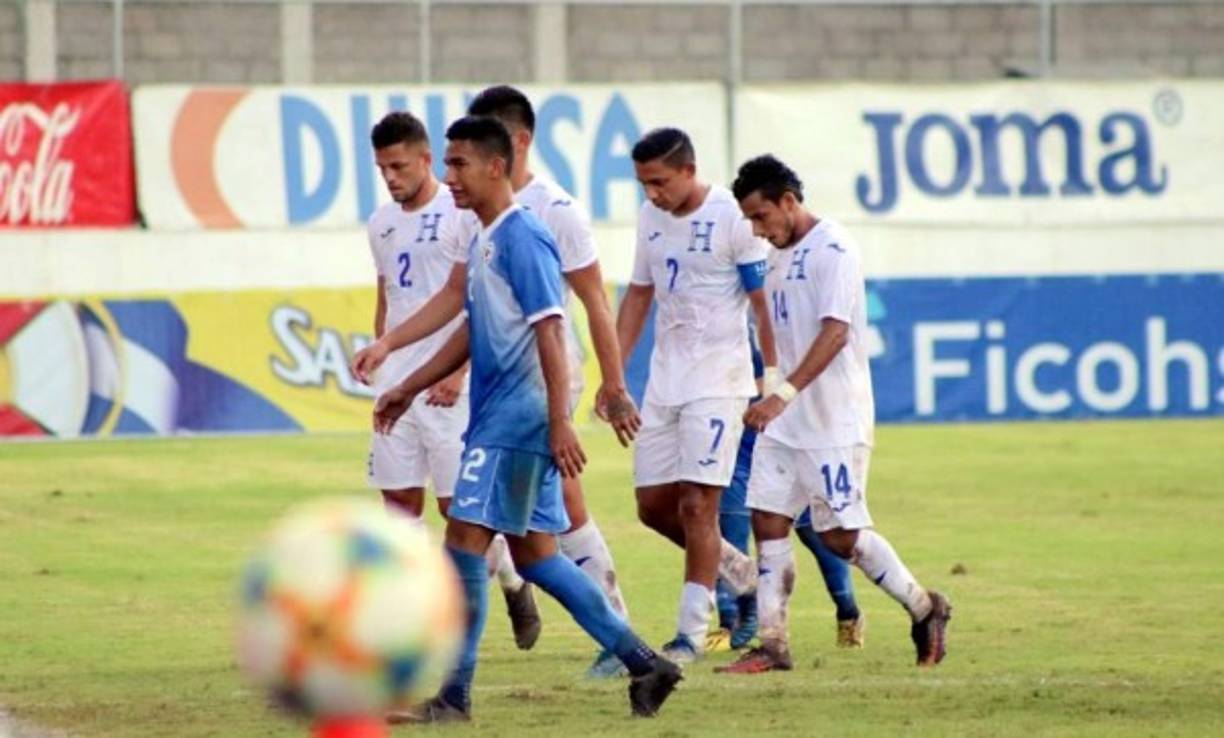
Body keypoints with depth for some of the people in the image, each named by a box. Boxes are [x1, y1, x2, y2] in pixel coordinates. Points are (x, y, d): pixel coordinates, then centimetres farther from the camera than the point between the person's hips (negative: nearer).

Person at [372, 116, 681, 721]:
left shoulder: (522, 238, -14)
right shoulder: (483, 241, 16)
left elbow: (549, 332, -19)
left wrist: (560, 423, -23)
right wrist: (409, 389, 28)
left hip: (517, 420, -10)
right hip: (498, 417, 10)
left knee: (465, 541, -9)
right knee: (533, 553, 11)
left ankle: (453, 696, -5)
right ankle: (643, 663, 15)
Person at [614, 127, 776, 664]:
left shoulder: (732, 218, -12)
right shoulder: (651, 217, 8)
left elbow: (765, 303, -11)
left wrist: (774, 382, -14)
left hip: (718, 378, -7)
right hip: (664, 379, 7)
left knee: (697, 504, -9)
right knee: (653, 505, 7)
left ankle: (692, 633, -4)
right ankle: (733, 568, 28)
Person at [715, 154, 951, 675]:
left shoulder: (832, 250, -14)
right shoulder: (781, 256, 13)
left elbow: (834, 333, -25)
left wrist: (784, 393, -34)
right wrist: (772, 398, 18)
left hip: (834, 420, -8)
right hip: (784, 419, 8)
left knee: (840, 534, -6)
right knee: (767, 521, 0)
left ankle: (924, 609, 12)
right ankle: (772, 643, 3)